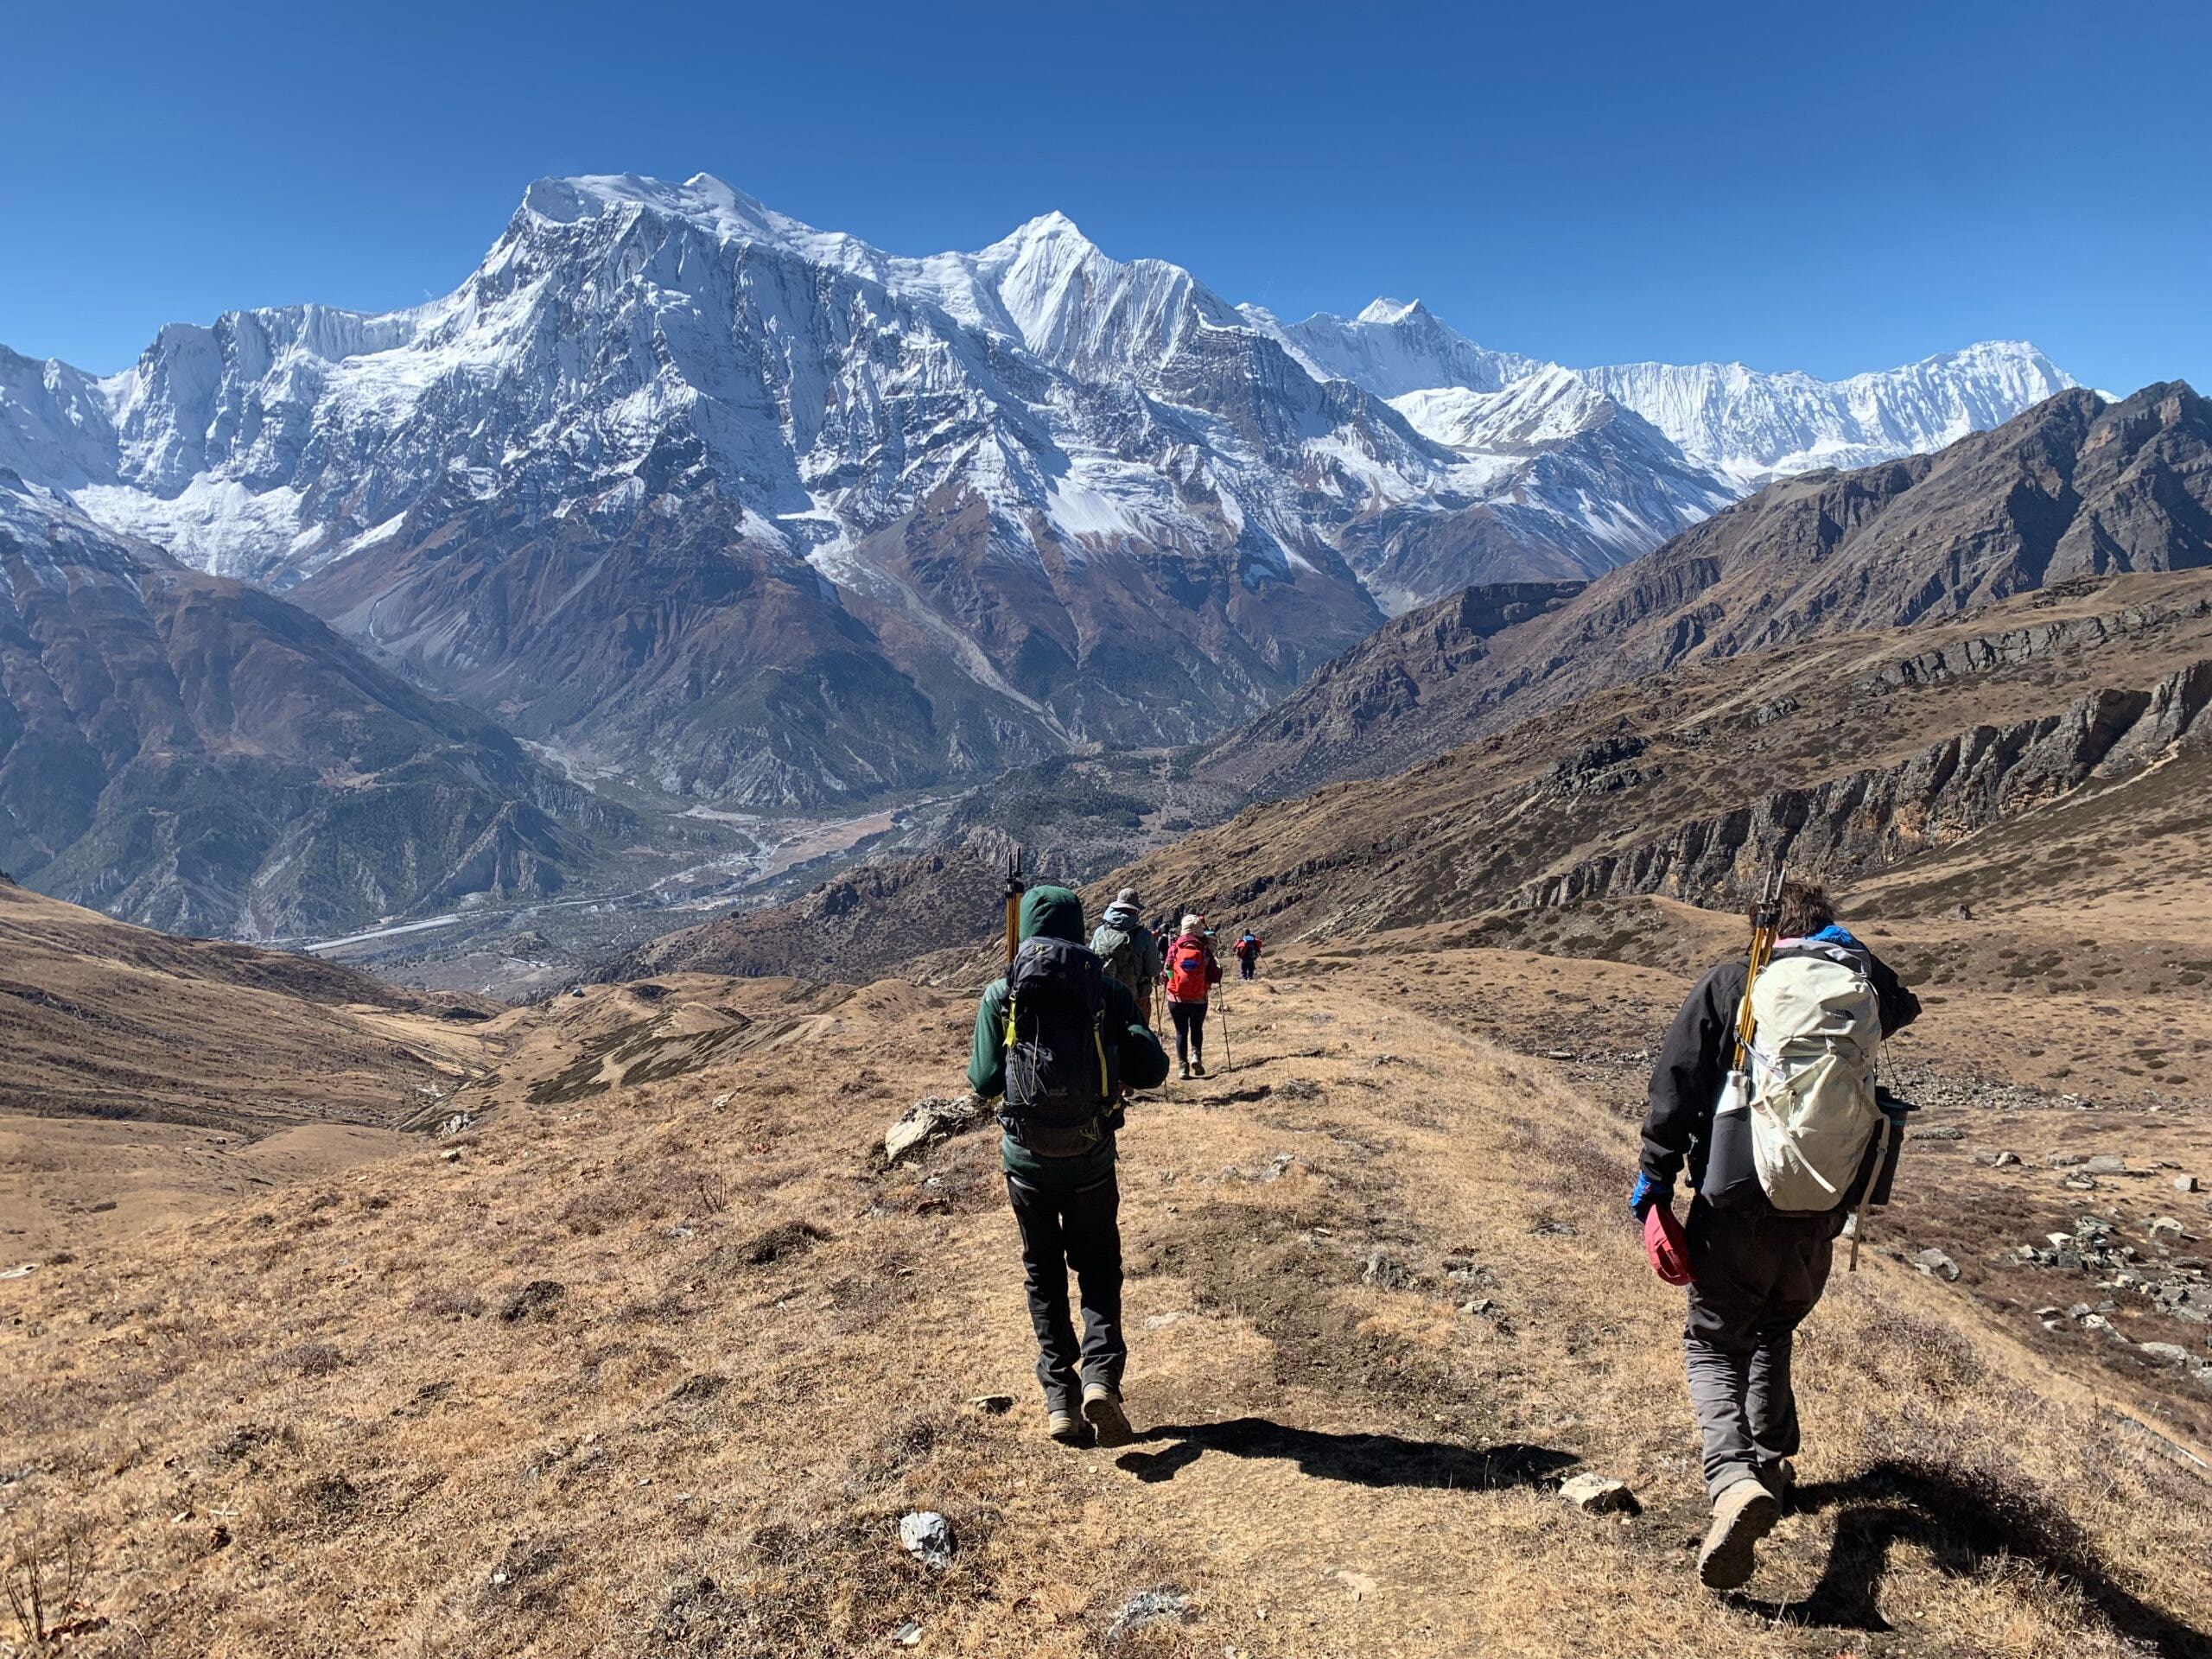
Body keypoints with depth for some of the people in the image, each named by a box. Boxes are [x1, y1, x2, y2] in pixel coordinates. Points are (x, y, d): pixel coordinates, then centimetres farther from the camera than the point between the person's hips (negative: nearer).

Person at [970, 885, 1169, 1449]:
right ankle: (1100, 1376, -1)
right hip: (1092, 1160, 0)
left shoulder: (1001, 994, -6)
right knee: (1099, 1270, 18)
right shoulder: (1109, 990, -5)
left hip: (1027, 1159, 0)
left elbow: (984, 1082, -6)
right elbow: (1152, 1070, -7)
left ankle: (1061, 1401, 16)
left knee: (1045, 1276, 17)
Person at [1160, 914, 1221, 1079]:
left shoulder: (1174, 948, -4)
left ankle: (1183, 1065, 7)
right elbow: (1215, 978, -5)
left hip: (1176, 1000, 0)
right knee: (1197, 1028, 22)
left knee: (1181, 1031, 14)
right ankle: (1196, 1054, 0)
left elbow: (1165, 974, -4)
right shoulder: (1205, 950, -6)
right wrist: (1218, 969, 16)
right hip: (1198, 1000, 0)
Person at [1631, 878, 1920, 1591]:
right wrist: (1850, 951, 27)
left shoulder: (1730, 985, -3)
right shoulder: (1862, 986, 4)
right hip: (1820, 1217, 4)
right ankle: (1772, 1463, 36)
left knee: (1714, 1344, 7)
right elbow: (1905, 1007, 31)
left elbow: (1674, 1089, -8)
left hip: (1737, 1209, -3)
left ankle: (1735, 1479, -16)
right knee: (1773, 1333, 28)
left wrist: (1654, 1185, -5)